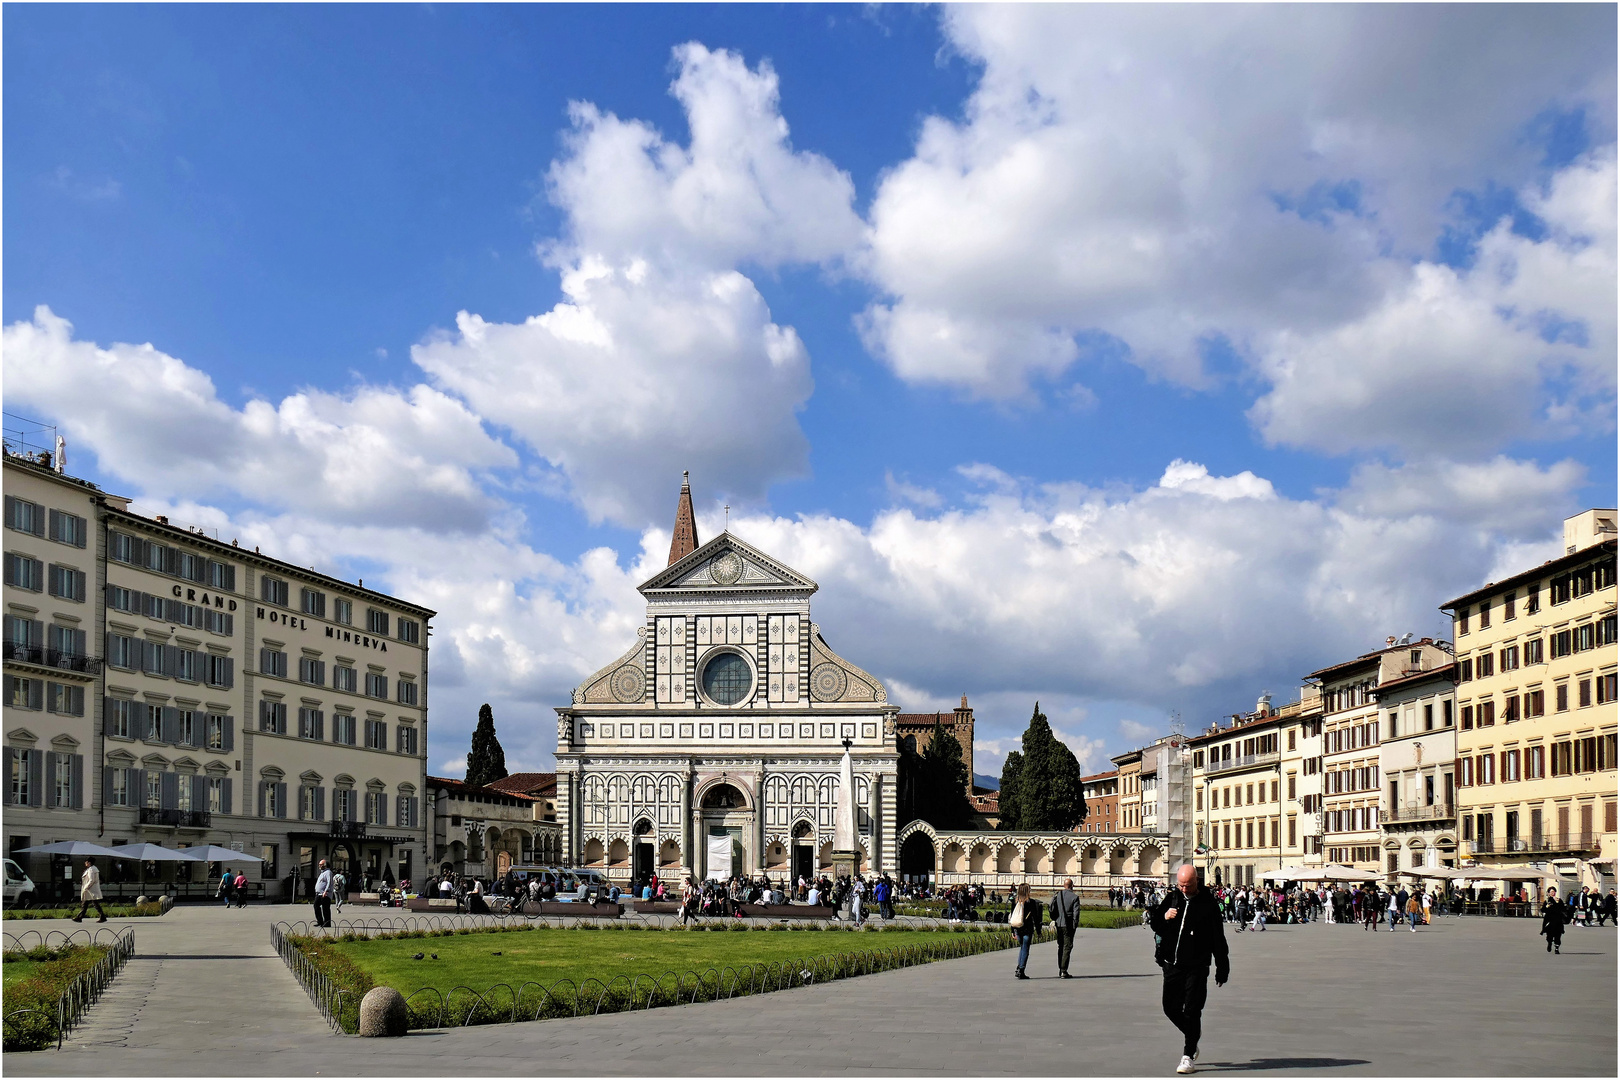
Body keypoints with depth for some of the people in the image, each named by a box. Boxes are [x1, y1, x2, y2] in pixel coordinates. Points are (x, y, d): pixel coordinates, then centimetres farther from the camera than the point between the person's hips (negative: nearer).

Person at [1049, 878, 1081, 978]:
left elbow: (1052, 910, 6)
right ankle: (1064, 971, -6)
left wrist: (1054, 921, 15)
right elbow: (1076, 912, -11)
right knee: (1067, 948, -1)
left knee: (1060, 947, 17)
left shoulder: (1057, 896, 5)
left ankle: (1060, 970, 22)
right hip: (1068, 925, -4)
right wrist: (1075, 925, -5)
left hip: (1058, 925, 4)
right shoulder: (1075, 897, -7)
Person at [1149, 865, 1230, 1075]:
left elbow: (1218, 938, 1)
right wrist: (1164, 917, -13)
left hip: (1196, 967, -4)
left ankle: (1188, 1055, 2)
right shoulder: (1172, 899, 7)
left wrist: (1222, 967, 0)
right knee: (1171, 1008, 8)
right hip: (1172, 964, 4)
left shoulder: (1208, 903, -3)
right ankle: (1193, 1037, 33)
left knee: (1192, 1011, -6)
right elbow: (1155, 925, 10)